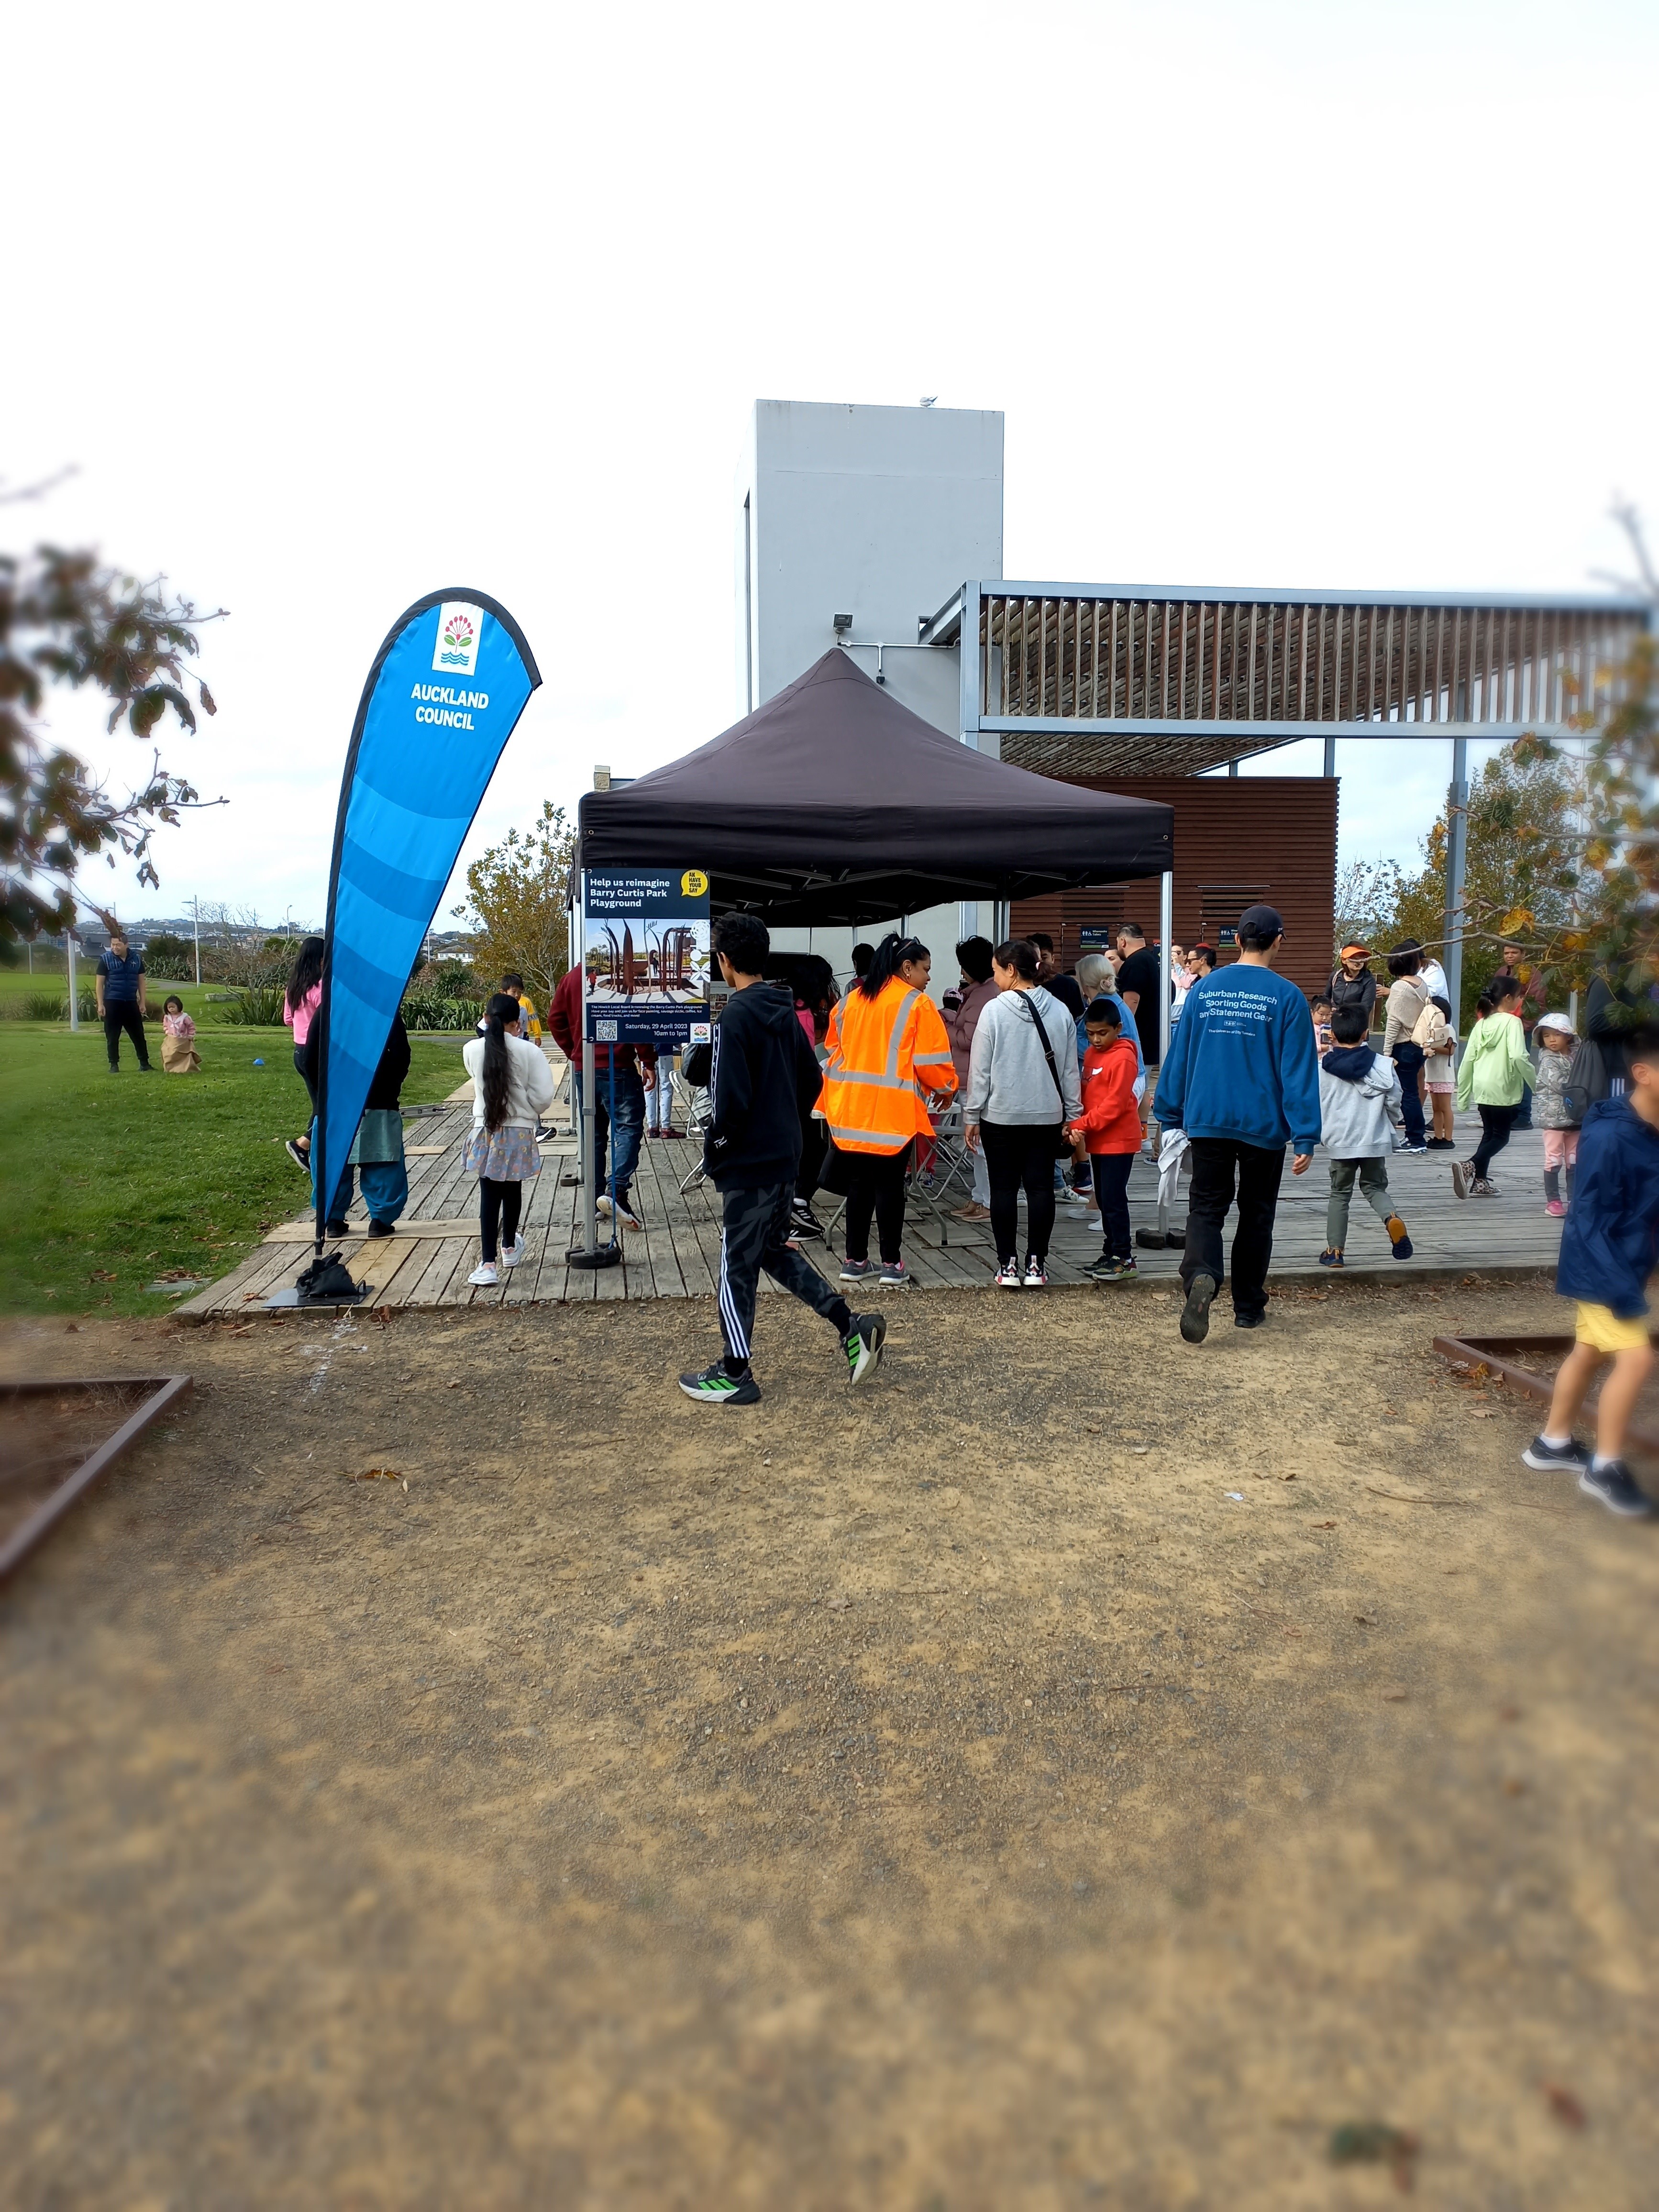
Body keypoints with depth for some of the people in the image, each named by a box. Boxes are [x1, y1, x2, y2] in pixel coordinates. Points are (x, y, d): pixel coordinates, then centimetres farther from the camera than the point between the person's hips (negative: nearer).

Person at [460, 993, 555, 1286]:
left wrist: (491, 1028, 17)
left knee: (490, 1195, 0)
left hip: (486, 1132, 0)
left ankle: (488, 1264, -10)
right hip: (520, 1132, 0)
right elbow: (544, 1096, -11)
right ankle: (509, 1248, 39)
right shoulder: (530, 1051, -10)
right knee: (512, 1191, 19)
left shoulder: (472, 1050, -5)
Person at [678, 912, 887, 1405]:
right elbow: (812, 1079, 14)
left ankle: (735, 1374, 14)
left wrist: (713, 1152, -8)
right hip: (785, 1156, 8)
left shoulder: (735, 1018, -18)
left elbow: (730, 1100, -22)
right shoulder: (785, 1012, 8)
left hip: (747, 1163, -8)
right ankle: (852, 1326, 15)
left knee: (737, 1264, 3)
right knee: (774, 1249, 21)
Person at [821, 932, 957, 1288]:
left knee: (858, 1182, 11)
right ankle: (892, 1264, 7)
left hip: (851, 1107, 5)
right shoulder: (918, 1005, -6)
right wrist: (946, 1089, 10)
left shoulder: (852, 999, 12)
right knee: (890, 1185, 2)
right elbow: (932, 1061, -8)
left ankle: (855, 1260, 15)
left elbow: (834, 1049, 17)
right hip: (894, 1109, -5)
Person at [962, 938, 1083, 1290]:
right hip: (1047, 1115, 3)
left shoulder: (994, 1011, -10)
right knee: (1041, 1187, 7)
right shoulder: (1060, 1011, 2)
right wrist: (1072, 1114, 15)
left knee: (1004, 1188, 5)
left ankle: (1008, 1265, 6)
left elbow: (980, 1069, -7)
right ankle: (1036, 1264, 9)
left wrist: (972, 1115, 1)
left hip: (1001, 1115, -3)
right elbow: (1070, 1070, 7)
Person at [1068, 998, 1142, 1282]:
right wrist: (1079, 1126, 0)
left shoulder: (1123, 1058, -15)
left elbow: (1115, 1104, -20)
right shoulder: (1091, 1054, 12)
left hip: (1118, 1140, -9)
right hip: (1098, 1140, 9)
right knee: (1103, 1199, 13)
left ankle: (1123, 1258, -1)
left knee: (1114, 1200, -7)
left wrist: (1082, 1125, -20)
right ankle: (1111, 1252, 21)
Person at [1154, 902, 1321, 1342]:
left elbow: (1180, 1055, 6)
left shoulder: (1204, 989, 2)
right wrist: (1305, 1137, -8)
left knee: (1206, 1208, 4)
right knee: (1256, 1214, 13)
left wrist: (1170, 1116, 14)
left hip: (1207, 1122, 1)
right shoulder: (1287, 997, -7)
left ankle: (1200, 1277, -25)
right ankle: (1248, 1307, 21)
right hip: (1264, 1125, -1)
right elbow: (1299, 1071, -9)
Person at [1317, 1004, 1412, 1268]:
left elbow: (1315, 1106, -1)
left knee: (1340, 1194, 13)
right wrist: (1388, 1125, 18)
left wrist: (1324, 1133, 16)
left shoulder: (1322, 1068, -7)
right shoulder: (1382, 1065, -5)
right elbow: (1393, 1101, -2)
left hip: (1340, 1142, -1)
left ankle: (1334, 1251, 11)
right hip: (1375, 1140, 1)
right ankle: (1392, 1219, -13)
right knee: (1374, 1187, 18)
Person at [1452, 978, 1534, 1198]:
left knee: (1489, 1134, 17)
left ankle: (1480, 1181, 17)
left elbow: (1468, 1060, 8)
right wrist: (1535, 1082, -12)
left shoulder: (1482, 1023, 9)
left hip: (1482, 1088, 7)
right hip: (1503, 1089, -6)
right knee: (1501, 1136, 2)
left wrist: (1464, 1095, 14)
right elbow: (1518, 1056, -23)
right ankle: (1469, 1166, -19)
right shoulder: (1512, 1022, -10)